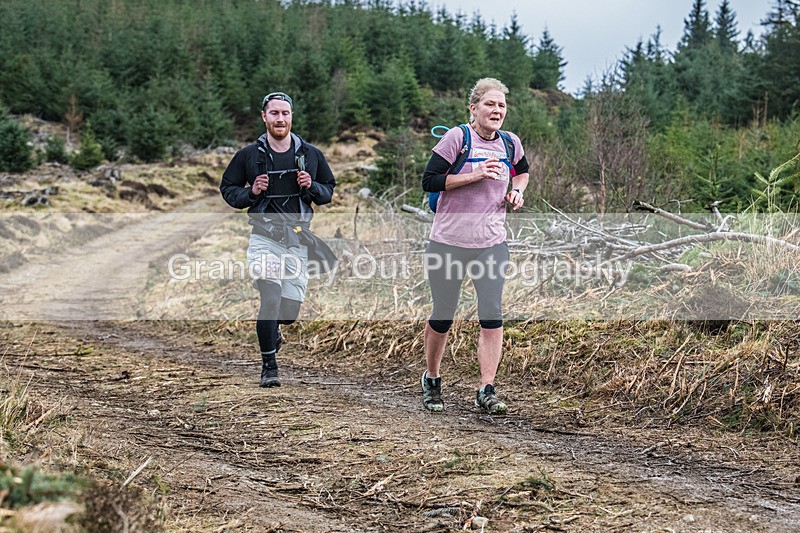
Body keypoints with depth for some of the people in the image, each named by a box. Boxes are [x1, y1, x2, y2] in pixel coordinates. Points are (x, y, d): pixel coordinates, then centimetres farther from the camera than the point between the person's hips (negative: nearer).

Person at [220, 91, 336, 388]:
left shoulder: (311, 154, 7)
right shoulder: (249, 155, 3)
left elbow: (329, 191, 16)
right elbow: (227, 189, 10)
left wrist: (312, 187, -6)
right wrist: (251, 192, -9)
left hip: (298, 240, 2)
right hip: (264, 238, -2)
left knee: (291, 309, 3)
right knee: (270, 299, -17)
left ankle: (272, 329, 40)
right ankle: (269, 366, -4)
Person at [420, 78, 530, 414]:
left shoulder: (510, 143, 7)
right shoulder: (457, 137, -8)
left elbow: (522, 171, 29)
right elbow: (429, 181, -13)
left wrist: (517, 190, 8)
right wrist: (475, 175, -19)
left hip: (491, 244, 3)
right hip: (448, 243, -3)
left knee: (492, 317, -8)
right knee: (442, 317, 7)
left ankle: (486, 391, -3)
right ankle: (431, 381, 28)